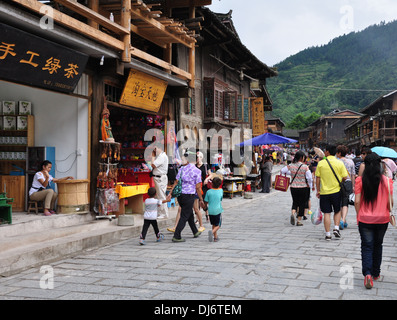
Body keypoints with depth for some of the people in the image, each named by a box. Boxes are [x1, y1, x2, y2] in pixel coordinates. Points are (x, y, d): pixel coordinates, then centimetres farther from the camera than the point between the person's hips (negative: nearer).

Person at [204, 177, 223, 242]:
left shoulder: (209, 191, -6)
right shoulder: (221, 191, -3)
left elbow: (206, 202, 1)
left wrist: (205, 206, 21)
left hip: (210, 210, 1)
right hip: (218, 210, -1)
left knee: (214, 224, 17)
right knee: (218, 225, 5)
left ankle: (215, 237, 17)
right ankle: (212, 232, -22)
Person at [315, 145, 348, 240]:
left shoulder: (321, 163, -4)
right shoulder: (340, 163, -3)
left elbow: (317, 178, -1)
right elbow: (345, 177, -4)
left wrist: (318, 190, 8)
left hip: (324, 192, 0)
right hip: (336, 191, 0)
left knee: (327, 213, 4)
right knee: (337, 211, 20)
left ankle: (328, 234, 6)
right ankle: (336, 228, 6)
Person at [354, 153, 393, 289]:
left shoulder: (360, 180, -10)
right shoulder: (386, 180, -8)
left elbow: (357, 202, -9)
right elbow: (390, 202, -4)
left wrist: (358, 215, 6)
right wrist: (388, 213, 15)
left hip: (365, 219, -2)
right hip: (382, 219, 2)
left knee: (367, 246, 4)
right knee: (377, 245, 19)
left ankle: (367, 273, -15)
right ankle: (376, 273, 29)